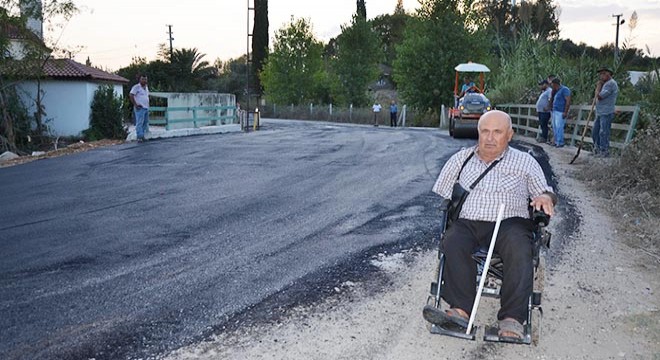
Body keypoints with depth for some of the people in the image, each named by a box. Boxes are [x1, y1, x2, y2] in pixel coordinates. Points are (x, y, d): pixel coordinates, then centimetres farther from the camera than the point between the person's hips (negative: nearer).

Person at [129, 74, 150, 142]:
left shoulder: (146, 87, 17)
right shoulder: (136, 87, -8)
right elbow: (130, 95, -15)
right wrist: (135, 104, -16)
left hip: (146, 108, 8)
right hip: (140, 108, -8)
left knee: (146, 123, 9)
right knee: (139, 123, -11)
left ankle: (143, 136, 16)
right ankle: (139, 137, -11)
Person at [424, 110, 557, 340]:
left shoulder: (525, 162, 17)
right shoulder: (460, 159, 20)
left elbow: (544, 193, 20)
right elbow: (440, 197, 20)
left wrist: (546, 197, -4)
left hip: (509, 223, -1)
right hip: (467, 223, 2)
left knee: (519, 250, -35)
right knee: (452, 243, -33)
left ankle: (511, 320, -39)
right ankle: (461, 310, -40)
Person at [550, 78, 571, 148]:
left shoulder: (564, 89, -9)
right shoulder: (557, 91, 20)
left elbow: (568, 101, -16)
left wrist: (565, 112, -20)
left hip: (560, 112, -10)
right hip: (555, 112, 10)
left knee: (559, 128, -13)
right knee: (555, 128, 8)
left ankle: (560, 143, -11)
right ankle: (556, 142, 12)